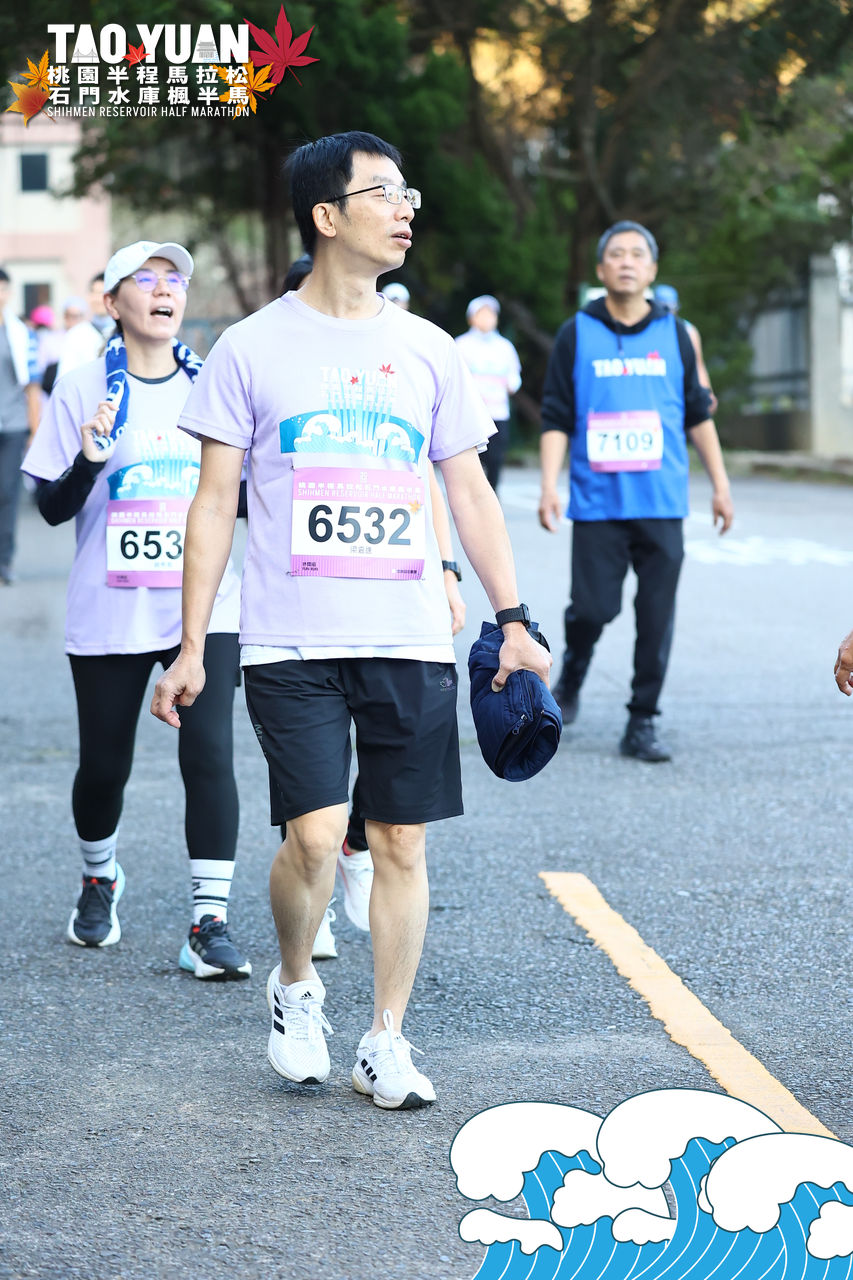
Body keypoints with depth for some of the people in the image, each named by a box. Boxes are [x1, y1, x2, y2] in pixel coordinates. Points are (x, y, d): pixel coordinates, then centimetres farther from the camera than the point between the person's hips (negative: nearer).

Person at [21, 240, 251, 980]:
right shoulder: (83, 392, 0)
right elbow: (53, 507, -2)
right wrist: (88, 461, -20)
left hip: (205, 609, 1)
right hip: (110, 615, -1)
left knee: (209, 753, -13)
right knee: (104, 765, 9)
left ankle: (211, 922, -8)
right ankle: (100, 880, 39)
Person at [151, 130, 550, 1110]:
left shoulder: (427, 351, 9)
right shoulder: (252, 348, 1)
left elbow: (470, 493, 13)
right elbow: (215, 501, 2)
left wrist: (512, 620, 5)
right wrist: (190, 646, -1)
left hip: (411, 642, 3)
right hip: (292, 643, -3)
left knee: (402, 843, 3)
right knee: (315, 836, -13)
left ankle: (385, 1041, 16)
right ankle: (293, 986, 16)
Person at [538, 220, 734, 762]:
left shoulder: (673, 334, 9)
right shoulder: (577, 335, 4)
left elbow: (698, 413, 14)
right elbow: (556, 418, 3)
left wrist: (720, 484, 11)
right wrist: (550, 487, -7)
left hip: (663, 503, 2)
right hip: (598, 501, -1)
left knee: (657, 616, -1)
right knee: (593, 608, -4)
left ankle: (643, 723, 9)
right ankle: (571, 678, 27)